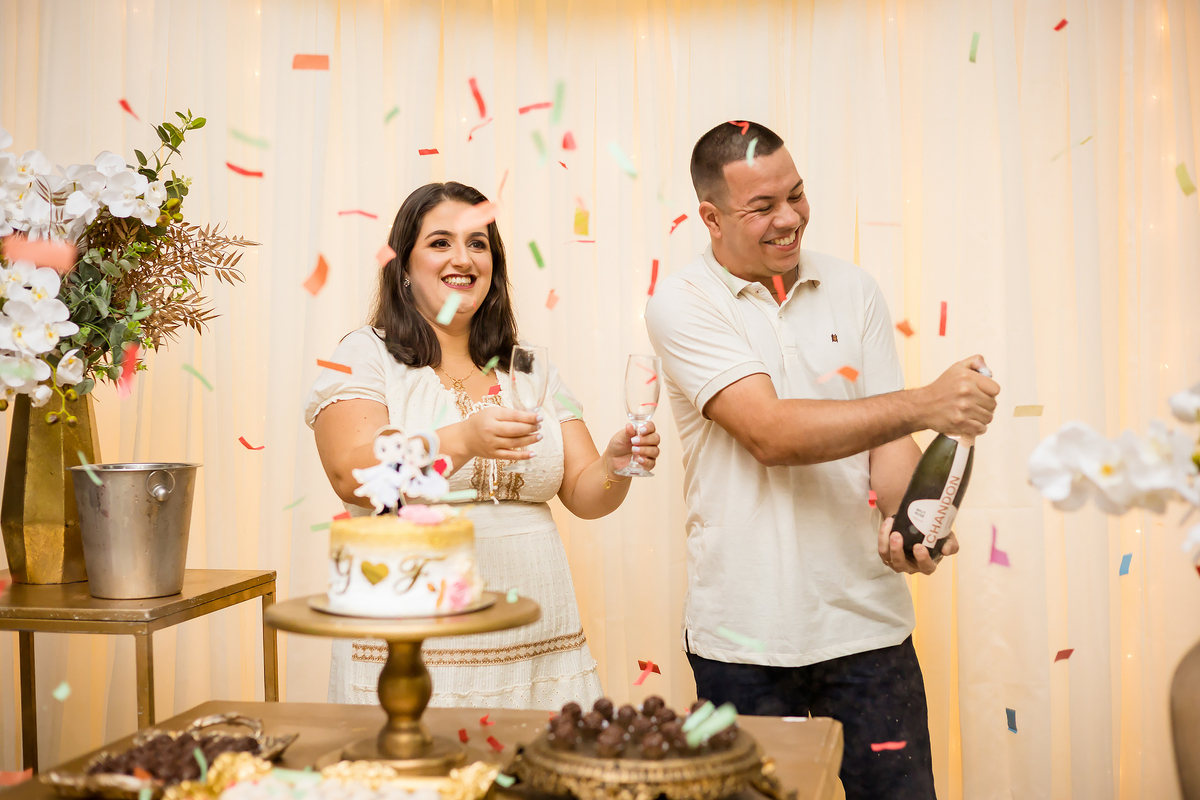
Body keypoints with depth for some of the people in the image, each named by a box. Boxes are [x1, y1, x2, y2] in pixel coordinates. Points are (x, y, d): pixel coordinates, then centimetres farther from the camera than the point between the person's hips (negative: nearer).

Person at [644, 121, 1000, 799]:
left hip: (866, 619, 3)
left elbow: (886, 437, 3)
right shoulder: (683, 304, -7)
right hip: (743, 633, -3)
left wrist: (909, 518, -18)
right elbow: (771, 434, -20)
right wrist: (922, 405, -25)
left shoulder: (854, 291, 6)